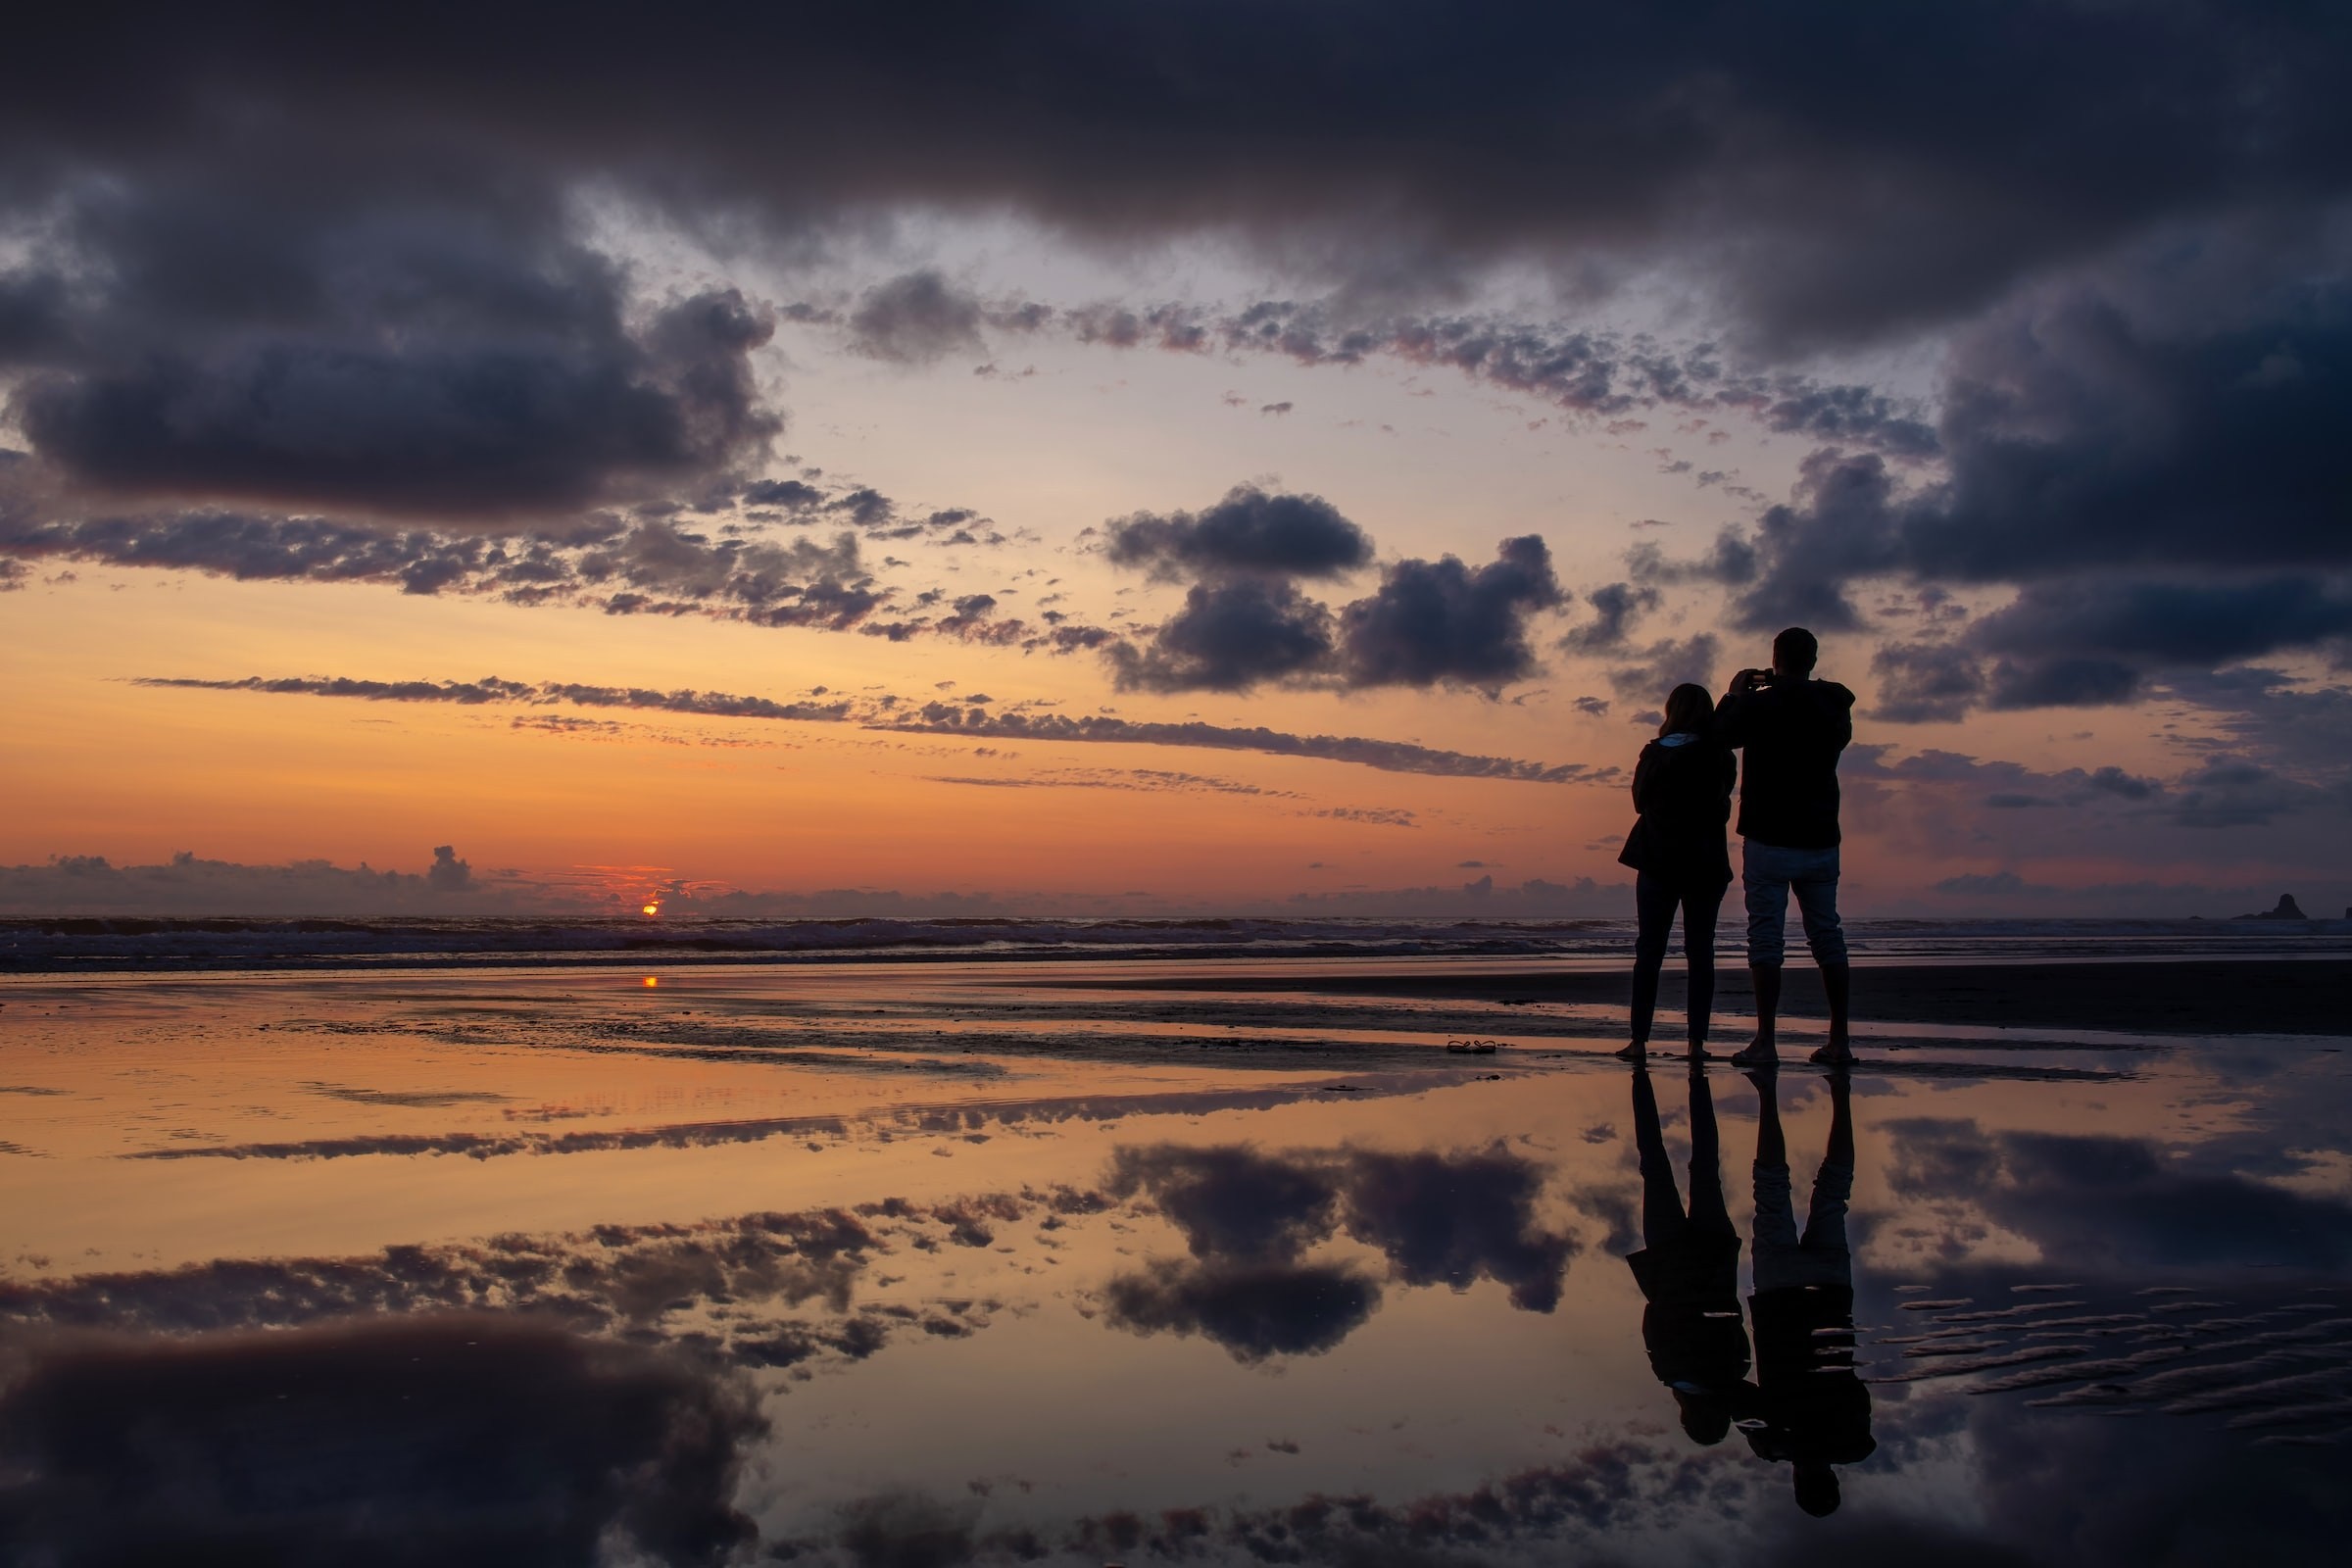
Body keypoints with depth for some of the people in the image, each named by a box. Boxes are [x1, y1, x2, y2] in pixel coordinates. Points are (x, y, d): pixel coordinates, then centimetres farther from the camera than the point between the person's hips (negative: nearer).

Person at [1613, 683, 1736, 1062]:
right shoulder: (1720, 758, -3)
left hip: (1657, 862, 0)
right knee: (1700, 950, 5)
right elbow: (1722, 810, 8)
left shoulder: (1654, 753, -4)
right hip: (1705, 863, 0)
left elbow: (1640, 800, 6)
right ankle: (1696, 1041, 2)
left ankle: (1639, 1040, 1)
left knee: (1649, 950, 4)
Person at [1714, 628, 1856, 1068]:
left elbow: (1722, 734, 5)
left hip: (1769, 841, -5)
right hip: (1821, 841, 5)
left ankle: (1766, 1041, -7)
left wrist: (1735, 694, 21)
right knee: (1828, 937, 10)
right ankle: (1839, 1040, 11)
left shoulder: (1761, 705, -11)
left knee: (1765, 937, -4)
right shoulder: (1833, 707, 4)